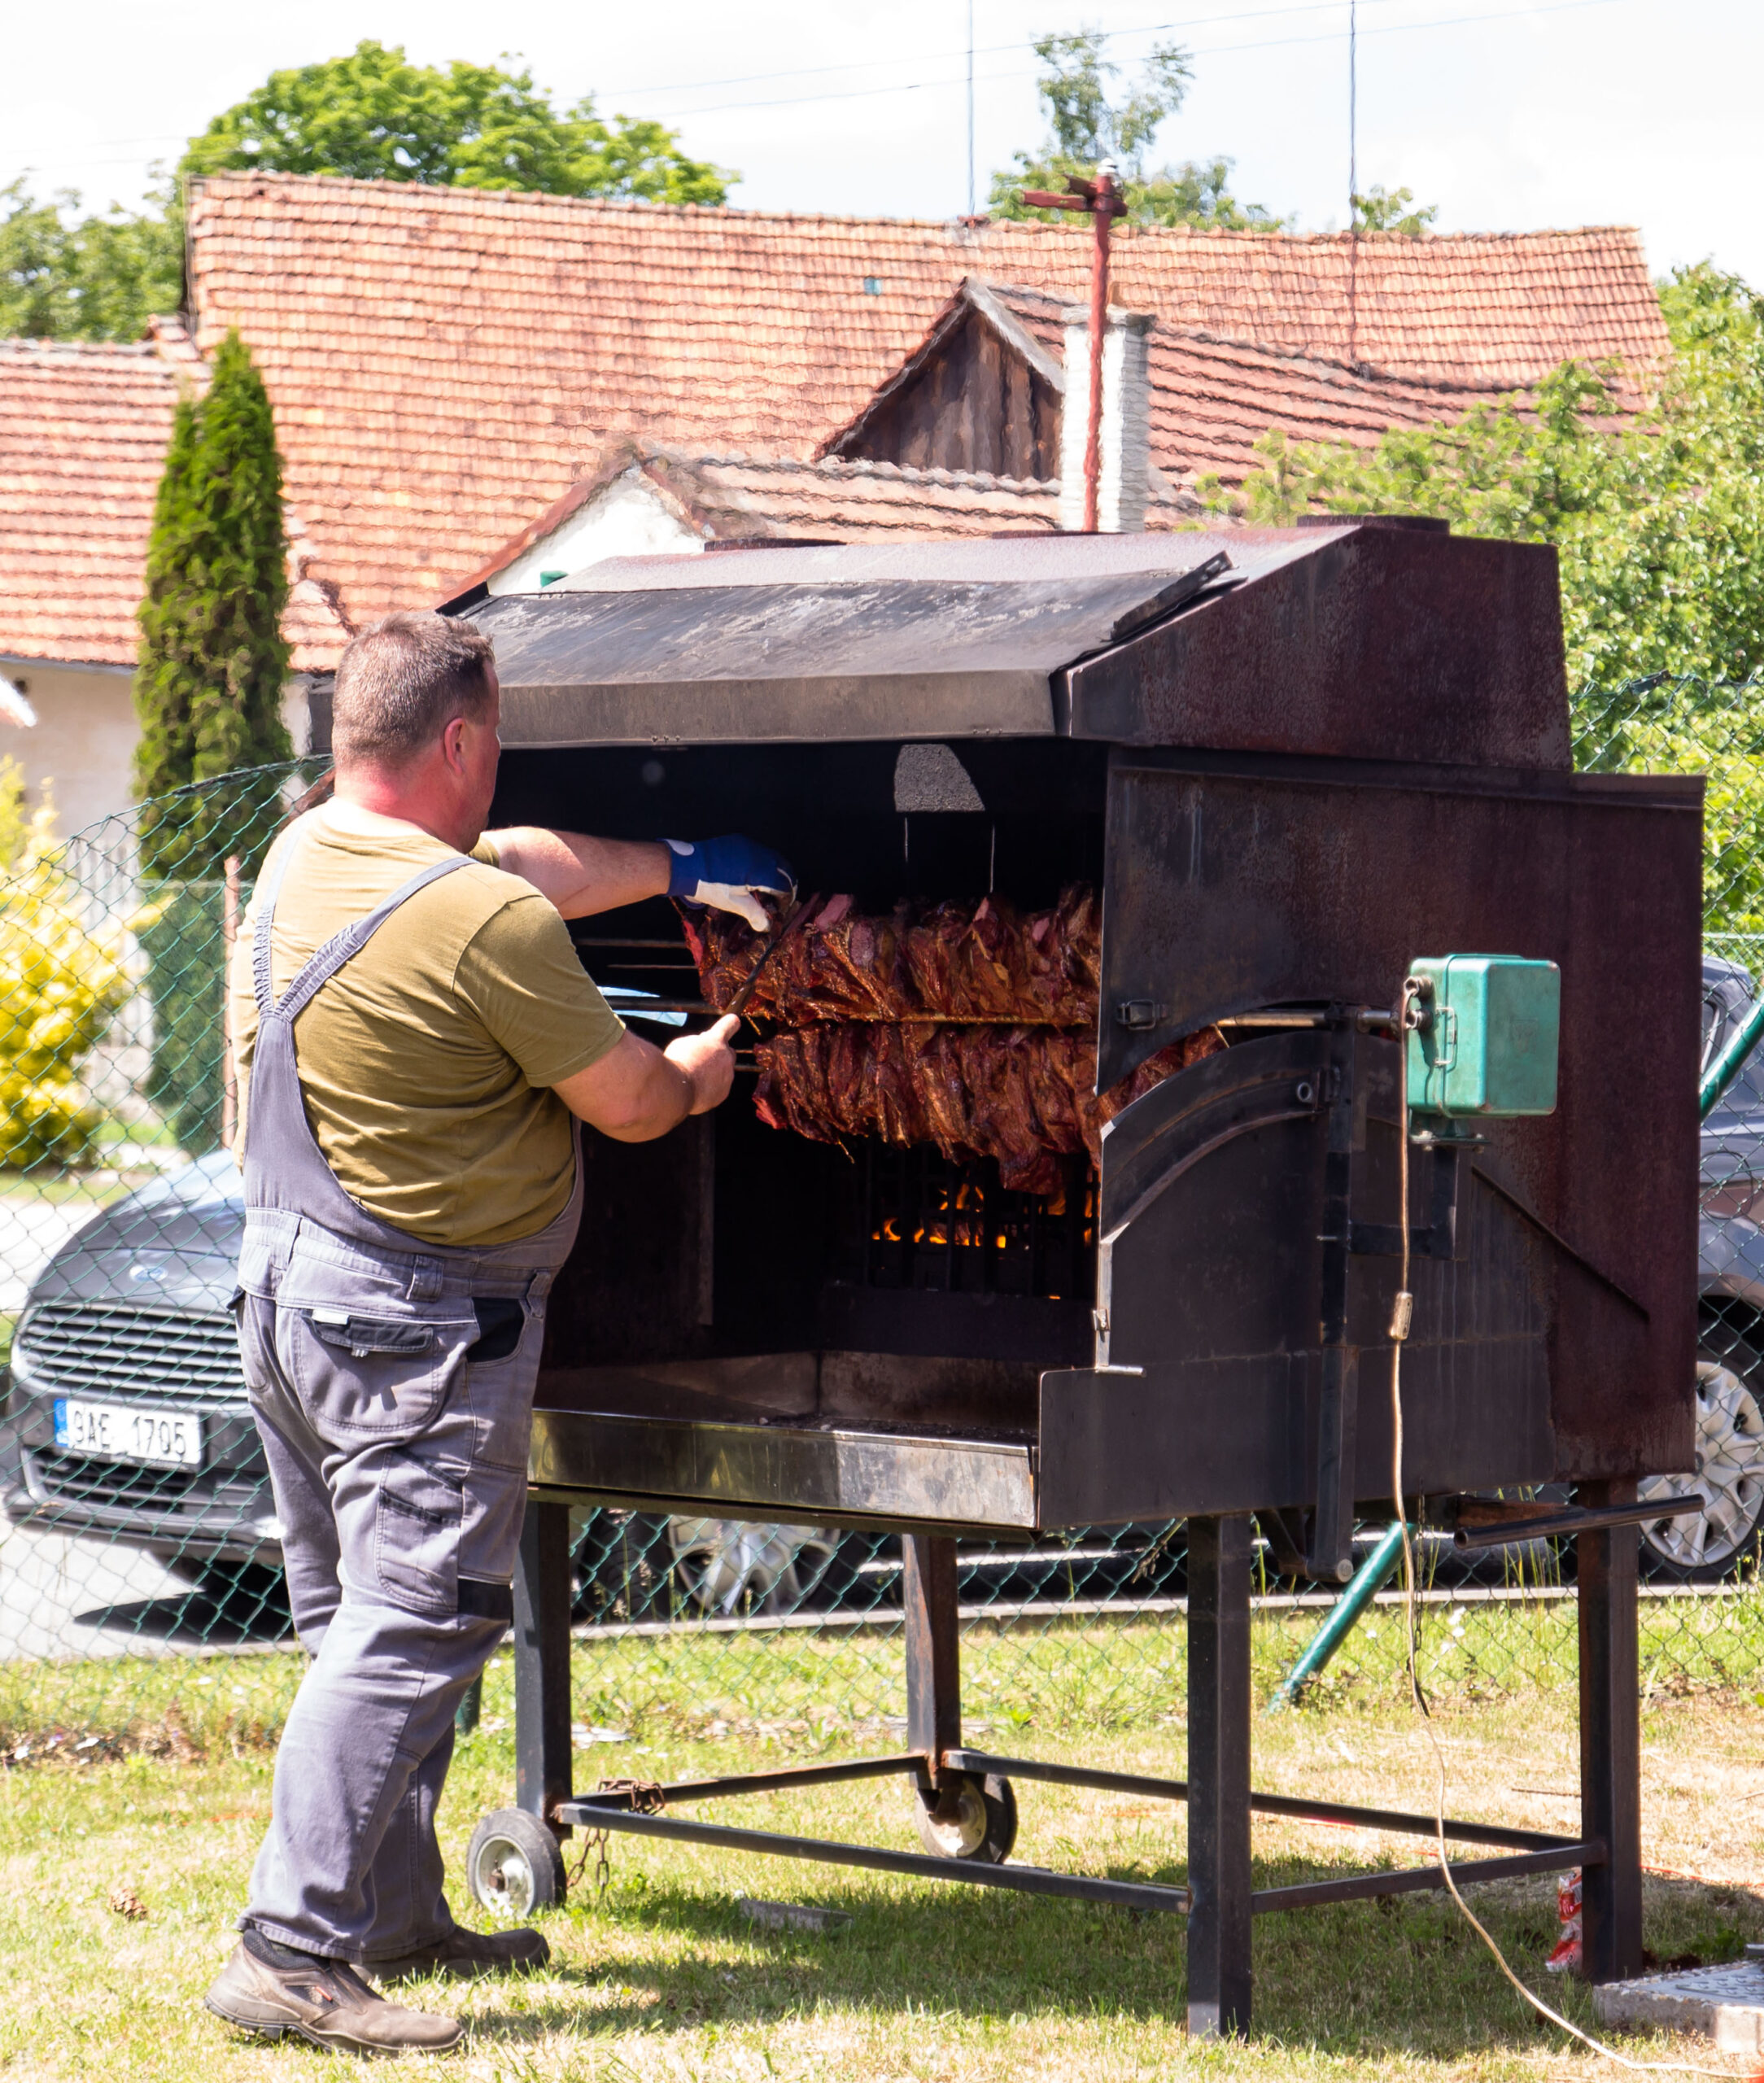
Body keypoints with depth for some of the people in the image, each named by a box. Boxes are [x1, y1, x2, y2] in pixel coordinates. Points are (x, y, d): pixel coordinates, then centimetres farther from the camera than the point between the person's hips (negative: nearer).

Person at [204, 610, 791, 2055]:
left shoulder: (302, 856, 7)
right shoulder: (483, 922, -20)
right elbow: (629, 1104, -10)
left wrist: (679, 868, 29)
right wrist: (699, 1068, 12)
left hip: (286, 1285, 10)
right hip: (422, 1324, -10)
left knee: (362, 1626, 17)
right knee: (412, 1634, -8)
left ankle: (398, 1919, 25)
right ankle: (293, 1955, -12)